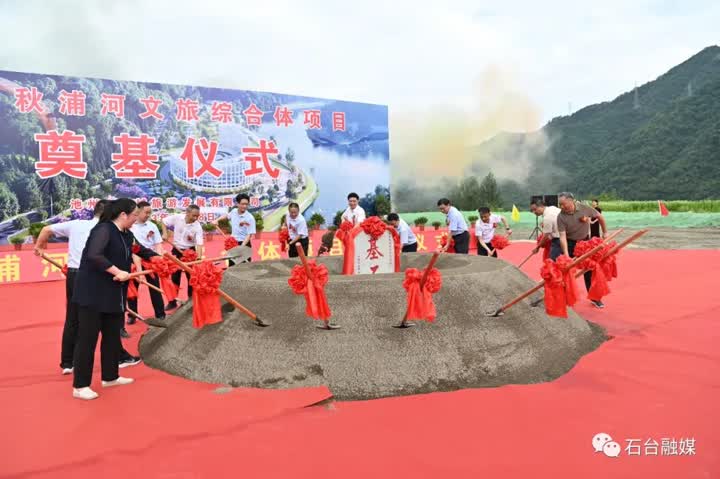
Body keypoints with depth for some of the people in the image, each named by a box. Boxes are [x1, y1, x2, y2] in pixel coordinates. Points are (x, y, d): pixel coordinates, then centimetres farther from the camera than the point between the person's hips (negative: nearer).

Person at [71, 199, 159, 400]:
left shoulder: (126, 234, 9)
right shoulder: (103, 230, -18)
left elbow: (141, 250, 23)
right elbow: (94, 256, -31)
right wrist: (118, 272, -28)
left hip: (113, 294, 9)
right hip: (92, 293, -9)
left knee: (112, 335, 15)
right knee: (88, 338, -2)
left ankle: (110, 377, 29)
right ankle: (80, 386, 8)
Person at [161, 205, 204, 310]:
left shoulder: (197, 227, -19)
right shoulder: (177, 218, -14)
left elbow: (199, 243, -26)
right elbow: (164, 221, 4)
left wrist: (199, 257, -39)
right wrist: (165, 233, -9)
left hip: (190, 251, -1)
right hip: (177, 250, 1)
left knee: (191, 276, 3)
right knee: (175, 276, 7)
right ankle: (172, 301, 17)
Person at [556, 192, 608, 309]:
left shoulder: (584, 208, -17)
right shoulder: (561, 217, -20)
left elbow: (599, 216, 1)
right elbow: (563, 237, -25)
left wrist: (604, 232, 8)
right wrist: (566, 255, -34)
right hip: (569, 243, -1)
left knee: (589, 270, 7)